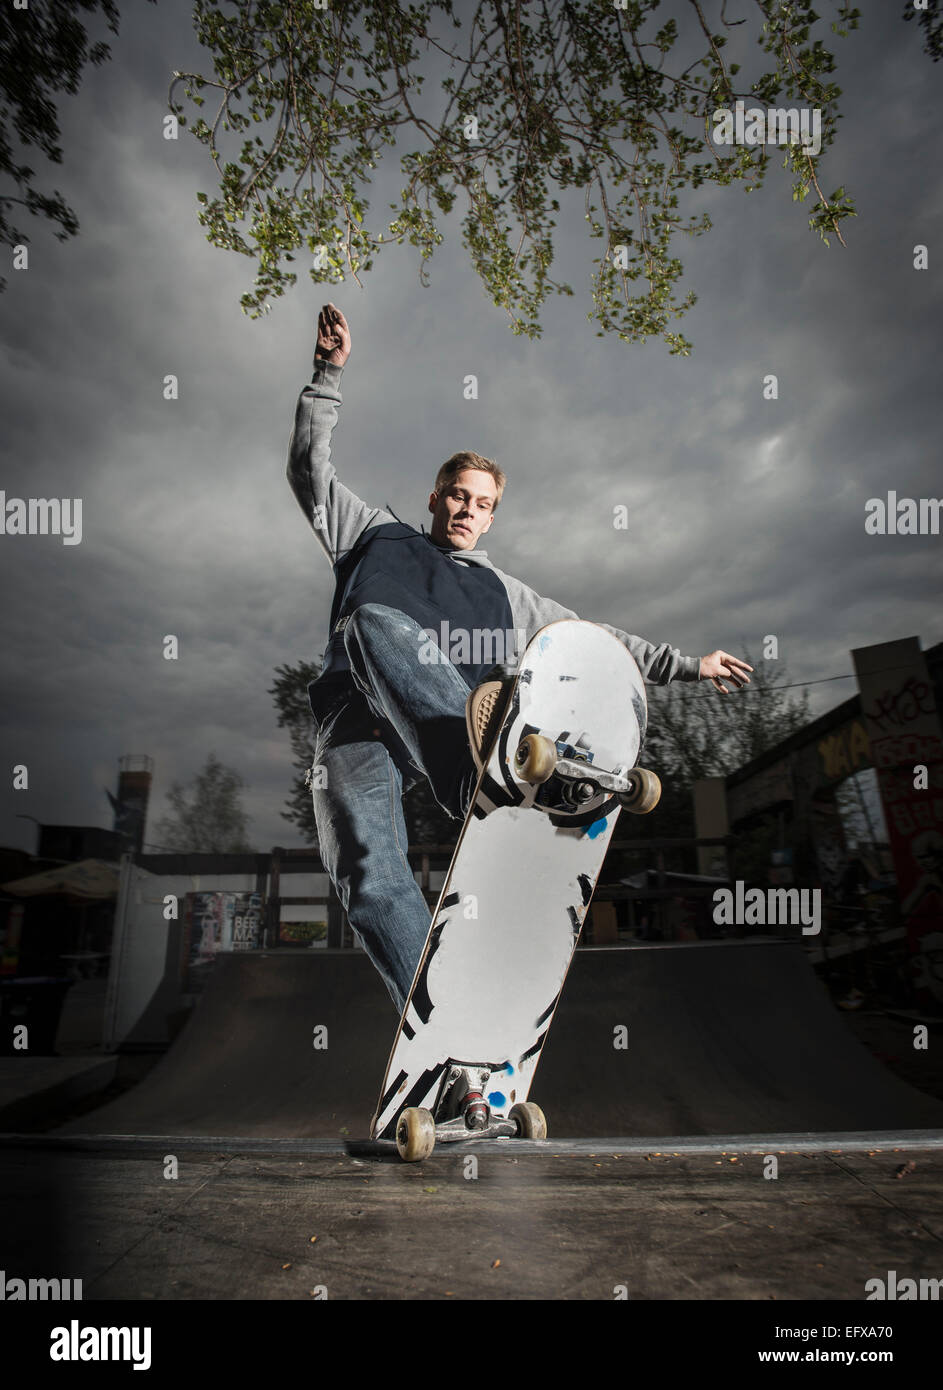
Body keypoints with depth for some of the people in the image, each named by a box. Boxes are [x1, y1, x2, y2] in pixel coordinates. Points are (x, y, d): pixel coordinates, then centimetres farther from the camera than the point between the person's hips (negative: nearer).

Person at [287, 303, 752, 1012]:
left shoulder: (502, 593, 33)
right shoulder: (378, 537, 31)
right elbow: (311, 466, 28)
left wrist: (688, 665, 30)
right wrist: (330, 372, 20)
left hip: (441, 727, -1)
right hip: (359, 723, 1)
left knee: (375, 626, -35)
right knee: (369, 873, -27)